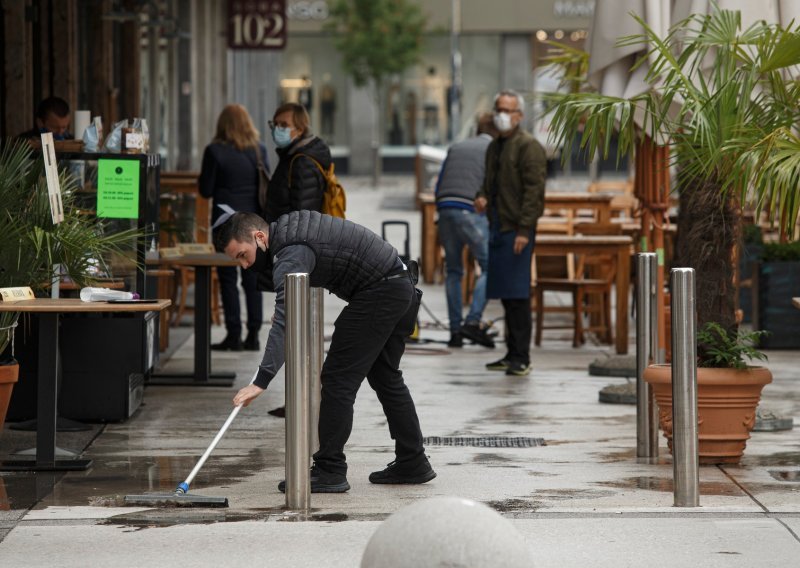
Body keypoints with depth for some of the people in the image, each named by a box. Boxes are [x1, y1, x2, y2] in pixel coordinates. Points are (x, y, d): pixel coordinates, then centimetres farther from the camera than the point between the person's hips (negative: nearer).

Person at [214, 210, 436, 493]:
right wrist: (284, 307, 27)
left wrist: (261, 380, -40)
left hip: (377, 294, -11)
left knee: (338, 378, -8)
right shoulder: (286, 226, 8)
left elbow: (285, 321, -34)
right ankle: (412, 464, 25)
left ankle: (329, 471, -6)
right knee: (385, 376, 19)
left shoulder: (291, 254, -22)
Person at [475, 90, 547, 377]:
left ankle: (521, 358, -7)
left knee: (517, 294, -9)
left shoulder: (528, 147, -9)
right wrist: (482, 196, 7)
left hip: (517, 231, -9)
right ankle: (512, 354, 17)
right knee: (506, 295, 11)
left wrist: (524, 230, -20)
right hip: (497, 228, 9)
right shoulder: (494, 147, 18)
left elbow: (534, 191, -15)